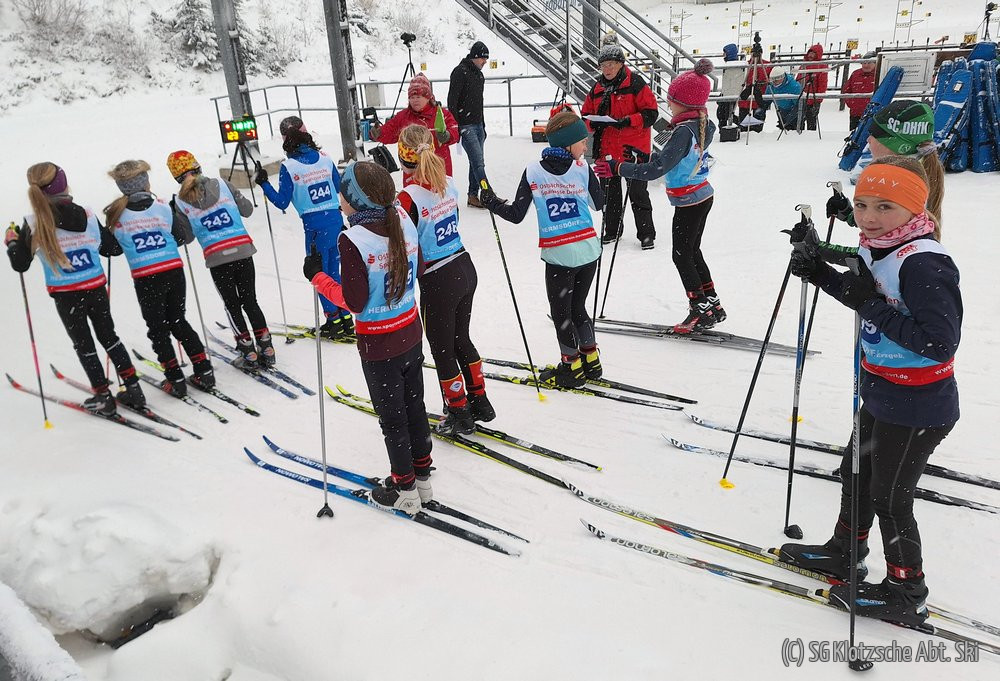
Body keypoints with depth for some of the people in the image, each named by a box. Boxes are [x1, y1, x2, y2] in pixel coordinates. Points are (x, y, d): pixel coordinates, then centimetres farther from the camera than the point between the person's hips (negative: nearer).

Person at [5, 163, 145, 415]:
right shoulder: (87, 214, -6)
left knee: (84, 345, 13)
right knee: (108, 337, 19)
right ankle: (132, 388, 18)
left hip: (65, 296, -2)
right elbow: (108, 247, 6)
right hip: (97, 289, 2)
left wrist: (11, 240, 13)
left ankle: (103, 397, 17)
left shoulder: (33, 224, -13)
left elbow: (20, 264, -4)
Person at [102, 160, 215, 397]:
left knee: (157, 329, 11)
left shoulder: (116, 214, -1)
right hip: (175, 272, 2)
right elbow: (182, 238, 3)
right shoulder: (163, 206, 0)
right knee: (178, 322, 18)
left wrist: (103, 231, 25)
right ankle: (203, 371, 14)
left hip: (145, 280, -2)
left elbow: (112, 249, 7)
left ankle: (176, 379, 10)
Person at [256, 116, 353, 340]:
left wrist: (263, 183, 4)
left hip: (315, 226, -5)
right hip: (336, 221, 5)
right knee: (334, 273, 17)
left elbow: (282, 202, -6)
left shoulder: (288, 166, -10)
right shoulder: (324, 156, 4)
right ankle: (347, 321, 20)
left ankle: (334, 323, 15)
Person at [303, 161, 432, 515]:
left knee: (392, 418, 10)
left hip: (378, 346, -6)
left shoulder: (353, 240, -25)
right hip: (411, 333, 6)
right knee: (414, 405, 20)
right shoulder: (403, 221, -5)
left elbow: (354, 301, -20)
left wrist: (317, 277, -9)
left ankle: (404, 489, 27)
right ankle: (422, 477, 35)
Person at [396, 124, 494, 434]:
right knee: (461, 340, 23)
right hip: (465, 268, 7)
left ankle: (460, 414, 25)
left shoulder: (408, 198, -21)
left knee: (442, 351, 11)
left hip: (437, 281, -7)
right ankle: (479, 402, 35)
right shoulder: (448, 183, 0)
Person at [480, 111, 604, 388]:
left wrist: (491, 202, 12)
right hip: (588, 251, 3)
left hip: (558, 256, -3)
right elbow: (599, 204, 9)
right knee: (577, 308, 20)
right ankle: (591, 360, 27)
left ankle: (572, 366, 20)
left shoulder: (533, 172, -7)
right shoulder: (583, 168, -4)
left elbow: (516, 215, -5)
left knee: (561, 313, 13)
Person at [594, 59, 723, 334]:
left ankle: (701, 311, 11)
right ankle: (712, 304, 27)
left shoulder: (684, 131, -26)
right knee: (692, 252, 19)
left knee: (681, 256, 4)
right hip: (703, 195, 9)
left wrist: (617, 168, -28)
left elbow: (656, 169, -30)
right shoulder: (704, 123, 2)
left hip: (689, 203, -9)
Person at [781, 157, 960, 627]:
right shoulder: (878, 248, 0)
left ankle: (906, 593, 29)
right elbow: (864, 298, 15)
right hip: (882, 397, 9)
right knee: (856, 471, 24)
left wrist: (875, 309, -31)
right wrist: (818, 270, 1)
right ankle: (844, 552, 46)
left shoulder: (923, 263, -27)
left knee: (889, 498, 7)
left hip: (918, 409, -9)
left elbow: (940, 343, -30)